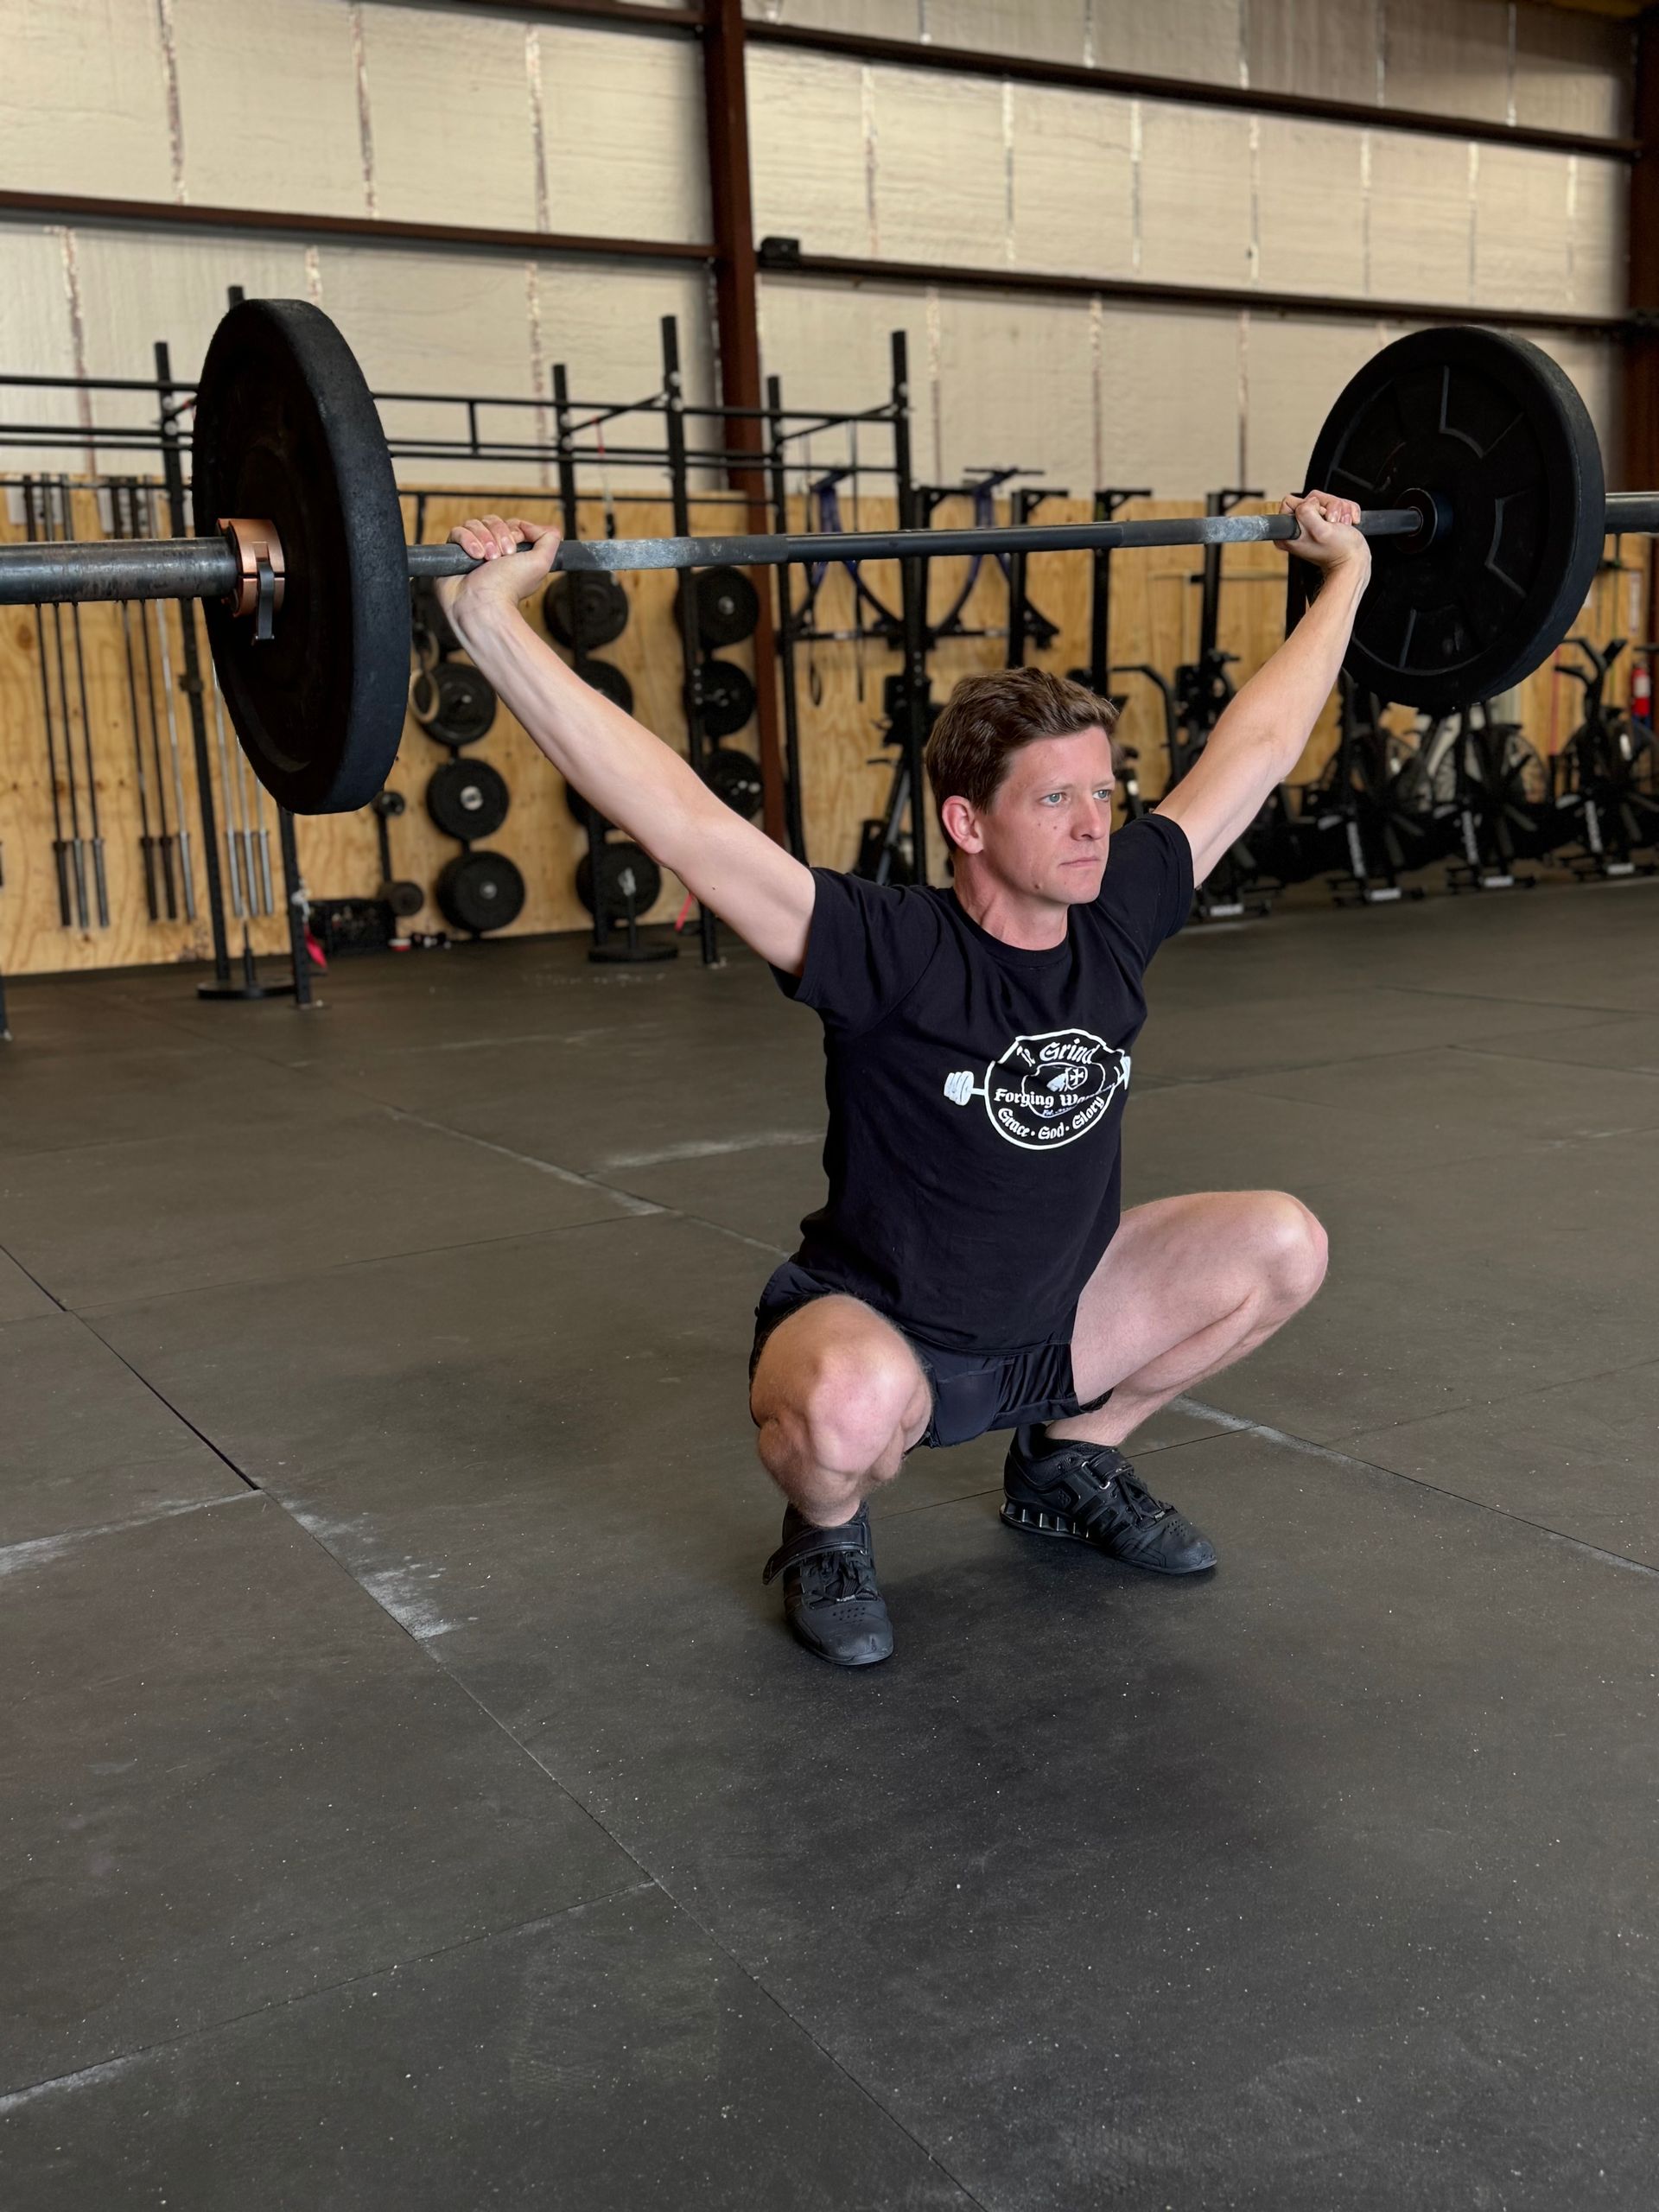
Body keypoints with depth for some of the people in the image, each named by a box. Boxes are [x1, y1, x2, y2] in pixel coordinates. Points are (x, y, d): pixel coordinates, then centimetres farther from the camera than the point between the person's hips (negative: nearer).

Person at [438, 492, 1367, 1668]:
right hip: (875, 1335, -6)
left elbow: (1255, 743, 1)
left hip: (1051, 1325, 6)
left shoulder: (1118, 919, -11)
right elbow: (679, 819, -36)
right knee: (858, 1407, -40)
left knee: (1283, 1244, -7)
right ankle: (828, 1533, -1)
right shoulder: (895, 955, -27)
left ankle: (1072, 1461, 15)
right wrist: (492, 621, -42)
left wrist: (1343, 575, 11)